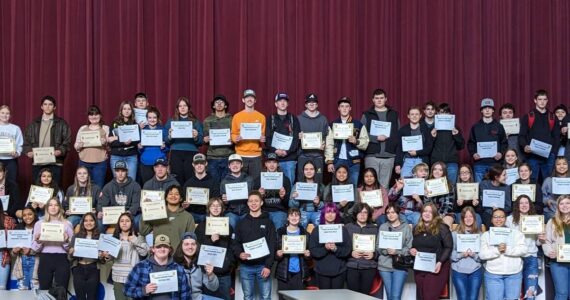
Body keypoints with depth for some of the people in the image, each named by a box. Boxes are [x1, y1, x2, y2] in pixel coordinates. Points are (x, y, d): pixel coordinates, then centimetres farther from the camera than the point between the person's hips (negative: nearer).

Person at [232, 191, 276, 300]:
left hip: (263, 266, -2)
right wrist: (239, 254, -14)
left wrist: (268, 265, -11)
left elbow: (272, 245, -2)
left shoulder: (268, 222, 4)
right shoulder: (242, 223, 11)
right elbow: (236, 243, 9)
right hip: (245, 267, 2)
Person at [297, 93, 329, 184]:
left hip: (318, 155, 1)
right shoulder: (299, 118, 9)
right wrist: (298, 137, -13)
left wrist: (324, 143, -9)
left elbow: (327, 136, 10)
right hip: (303, 154, -1)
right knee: (302, 181, -3)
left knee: (318, 181, 0)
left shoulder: (323, 119, 12)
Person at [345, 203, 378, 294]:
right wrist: (351, 253, -14)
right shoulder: (348, 227, 6)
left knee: (365, 294, -1)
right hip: (352, 266, -1)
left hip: (369, 267, 1)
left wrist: (374, 254, -11)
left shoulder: (374, 228, 10)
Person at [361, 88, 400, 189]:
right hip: (372, 155, -1)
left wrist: (398, 153, 1)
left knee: (385, 186, 2)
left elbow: (398, 135, 11)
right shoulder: (367, 115, 8)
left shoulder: (394, 115, 13)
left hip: (389, 156, 1)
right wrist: (376, 138, -13)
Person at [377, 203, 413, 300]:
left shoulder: (406, 227, 3)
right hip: (385, 265, 2)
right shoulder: (383, 227, 9)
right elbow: (378, 246, 6)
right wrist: (386, 250, -14)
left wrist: (397, 252, -17)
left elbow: (409, 248, -2)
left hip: (400, 265, -2)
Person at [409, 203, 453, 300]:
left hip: (436, 268, -6)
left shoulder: (441, 228, -6)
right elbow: (412, 245, 23)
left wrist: (440, 262, -18)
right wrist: (411, 250, -1)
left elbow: (449, 247, -8)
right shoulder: (417, 229, 12)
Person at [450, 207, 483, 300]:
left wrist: (475, 255, -16)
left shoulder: (479, 234, 6)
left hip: (475, 271, 1)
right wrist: (461, 254, -18)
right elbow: (450, 253, -2)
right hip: (459, 271, -1)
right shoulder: (455, 234, 1)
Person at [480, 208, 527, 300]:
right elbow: (482, 254, -4)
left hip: (514, 274, 0)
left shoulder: (515, 233, 7)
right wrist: (497, 250, -20)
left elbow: (523, 250, -5)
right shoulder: (486, 235, 7)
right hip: (493, 274, 0)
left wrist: (507, 249, -19)